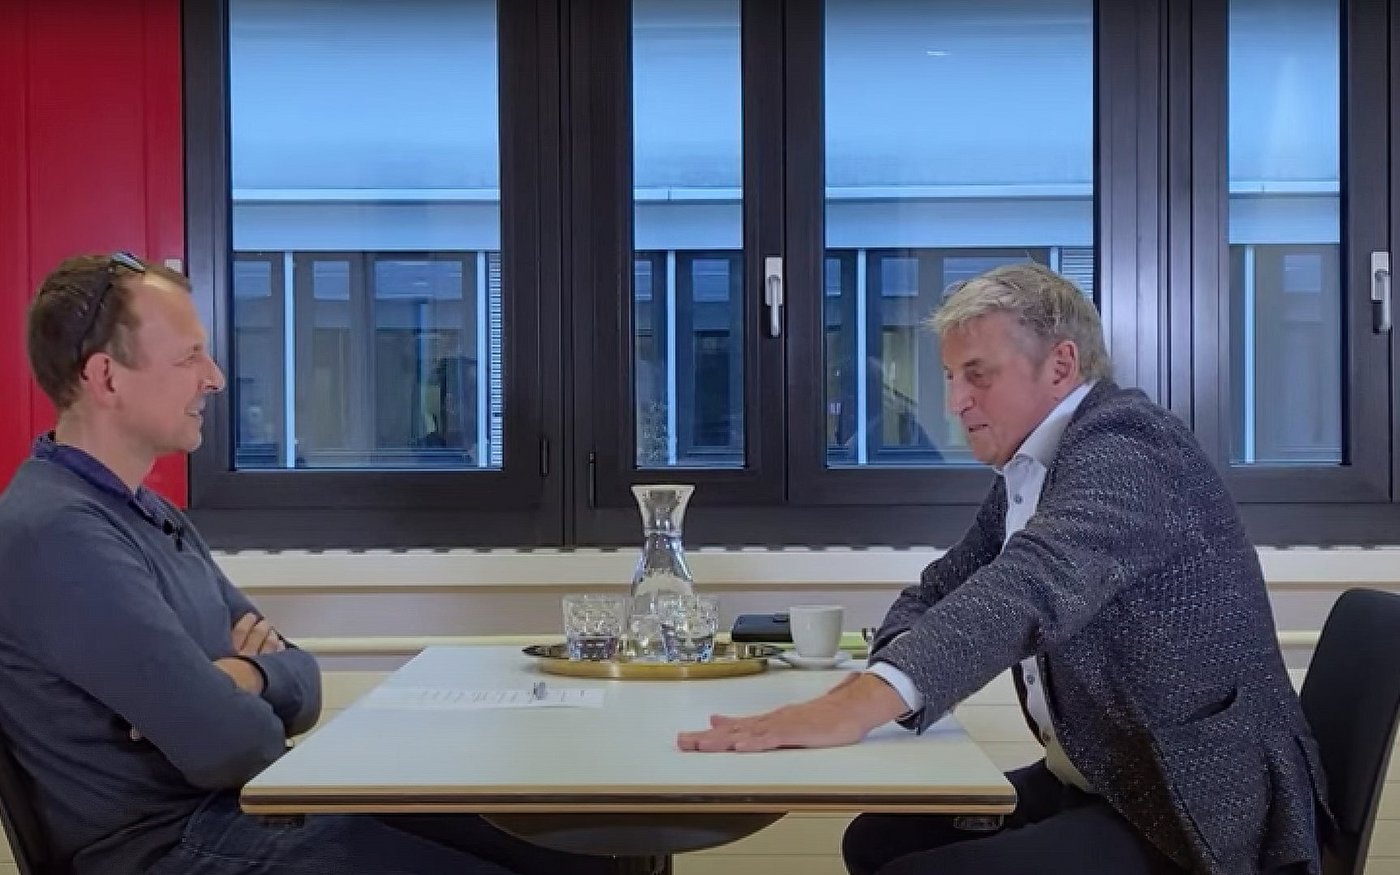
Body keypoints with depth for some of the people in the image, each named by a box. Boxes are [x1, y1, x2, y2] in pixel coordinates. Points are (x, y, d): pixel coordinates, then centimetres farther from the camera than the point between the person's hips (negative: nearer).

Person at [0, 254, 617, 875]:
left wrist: (247, 677, -11)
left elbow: (302, 679, 12)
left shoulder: (155, 518, 15)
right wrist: (241, 707, -1)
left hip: (256, 804, 9)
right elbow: (228, 746, -24)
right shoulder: (57, 534, -18)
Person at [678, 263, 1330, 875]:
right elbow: (941, 592, 14)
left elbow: (1033, 583, -36)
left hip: (1199, 812, -9)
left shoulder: (1123, 445, -19)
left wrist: (856, 705, -48)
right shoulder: (1028, 471, 10)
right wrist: (894, 667, -11)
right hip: (1098, 784, 9)